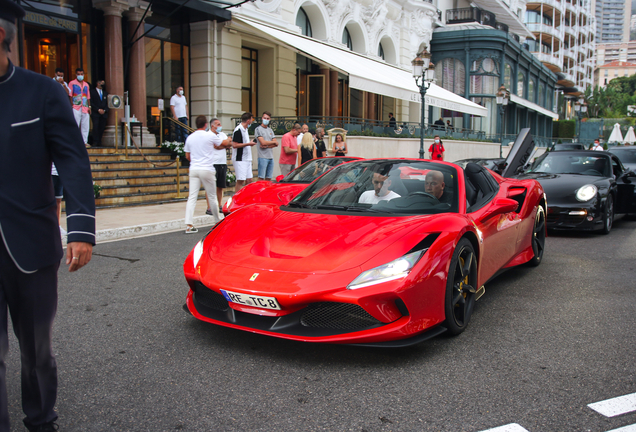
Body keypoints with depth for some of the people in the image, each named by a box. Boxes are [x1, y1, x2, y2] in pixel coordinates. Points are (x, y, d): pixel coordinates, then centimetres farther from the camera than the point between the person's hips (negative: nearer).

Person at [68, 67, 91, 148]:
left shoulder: (86, 84, 18)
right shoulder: (72, 83, 4)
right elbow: (70, 95, 0)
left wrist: (89, 106, 9)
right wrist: (71, 105, -10)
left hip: (85, 108, 4)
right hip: (76, 108, -4)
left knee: (85, 126, 2)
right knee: (75, 125, -7)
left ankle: (85, 142, 6)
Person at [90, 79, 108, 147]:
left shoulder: (105, 93, 21)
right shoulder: (92, 92, 6)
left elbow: (107, 103, 16)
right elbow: (91, 103, -3)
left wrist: (104, 110, -2)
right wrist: (98, 110, -10)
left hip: (104, 113, 4)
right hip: (95, 113, -4)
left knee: (102, 127, -3)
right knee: (95, 127, -14)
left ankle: (99, 142, 2)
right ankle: (95, 142, -12)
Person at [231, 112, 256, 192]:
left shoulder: (245, 129, 16)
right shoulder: (238, 130, -14)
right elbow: (234, 145, -20)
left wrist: (250, 143, 10)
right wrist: (248, 144, -15)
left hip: (247, 159, 9)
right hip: (239, 159, -9)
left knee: (249, 181, 9)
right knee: (240, 181, -8)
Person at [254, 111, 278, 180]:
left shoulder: (270, 130, 18)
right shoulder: (258, 129, -1)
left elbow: (276, 144, 9)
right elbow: (263, 142, -13)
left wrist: (267, 146, -9)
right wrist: (273, 142, 1)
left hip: (271, 157, 6)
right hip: (263, 157, -6)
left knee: (268, 178, 8)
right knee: (261, 178, -8)